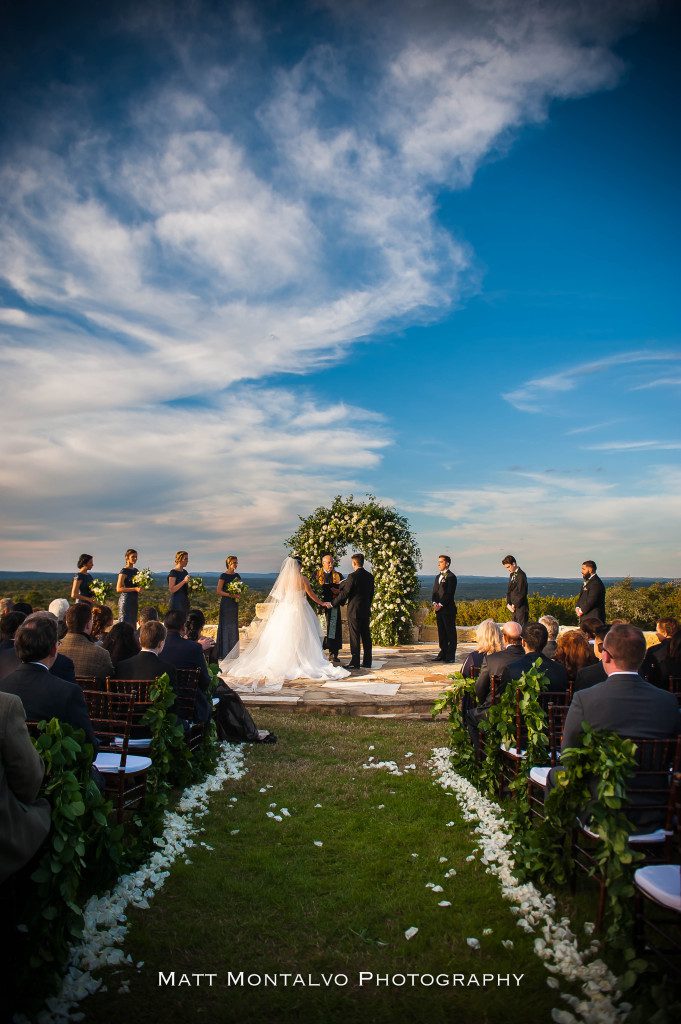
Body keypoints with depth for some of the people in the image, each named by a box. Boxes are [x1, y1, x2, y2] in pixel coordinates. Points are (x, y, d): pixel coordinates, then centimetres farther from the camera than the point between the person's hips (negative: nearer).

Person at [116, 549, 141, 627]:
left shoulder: (136, 570, 14)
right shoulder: (124, 571, -8)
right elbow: (118, 589, -15)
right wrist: (135, 589, -20)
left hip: (134, 600, 8)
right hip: (126, 600, -8)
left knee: (133, 623, 8)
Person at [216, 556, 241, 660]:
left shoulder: (237, 576, 11)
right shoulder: (224, 576, -7)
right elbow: (219, 591, -11)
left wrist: (238, 595, -2)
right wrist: (230, 595, -19)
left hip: (234, 603, 6)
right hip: (226, 602, -6)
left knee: (234, 626, 7)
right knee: (226, 626, -5)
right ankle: (223, 653, -1)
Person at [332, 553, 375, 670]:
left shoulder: (353, 576, -14)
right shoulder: (370, 576, 8)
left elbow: (345, 593, -12)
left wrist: (332, 603, -2)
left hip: (354, 610, -7)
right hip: (366, 611, 7)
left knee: (355, 637, -3)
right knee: (366, 636, 10)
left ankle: (355, 662, -1)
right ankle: (367, 662, 14)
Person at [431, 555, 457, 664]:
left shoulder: (451, 577, -6)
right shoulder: (438, 577, 20)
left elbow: (449, 593, -13)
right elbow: (434, 591, 17)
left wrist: (440, 605, -15)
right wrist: (434, 603, 0)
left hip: (448, 609, -8)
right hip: (439, 609, 8)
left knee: (450, 633, -3)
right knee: (441, 632, 10)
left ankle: (450, 656, -1)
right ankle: (443, 653, 17)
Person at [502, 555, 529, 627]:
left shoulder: (521, 575, -14)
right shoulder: (512, 575, 14)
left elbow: (522, 592, -17)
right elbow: (509, 591, 14)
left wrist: (514, 605, -13)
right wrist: (508, 604, 1)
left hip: (521, 607, -9)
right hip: (514, 607, 9)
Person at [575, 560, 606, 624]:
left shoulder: (596, 583, -15)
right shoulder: (586, 582, 18)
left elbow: (591, 600, -21)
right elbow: (581, 597, 21)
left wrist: (582, 611, -12)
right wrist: (577, 607, 3)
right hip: (585, 617, 9)